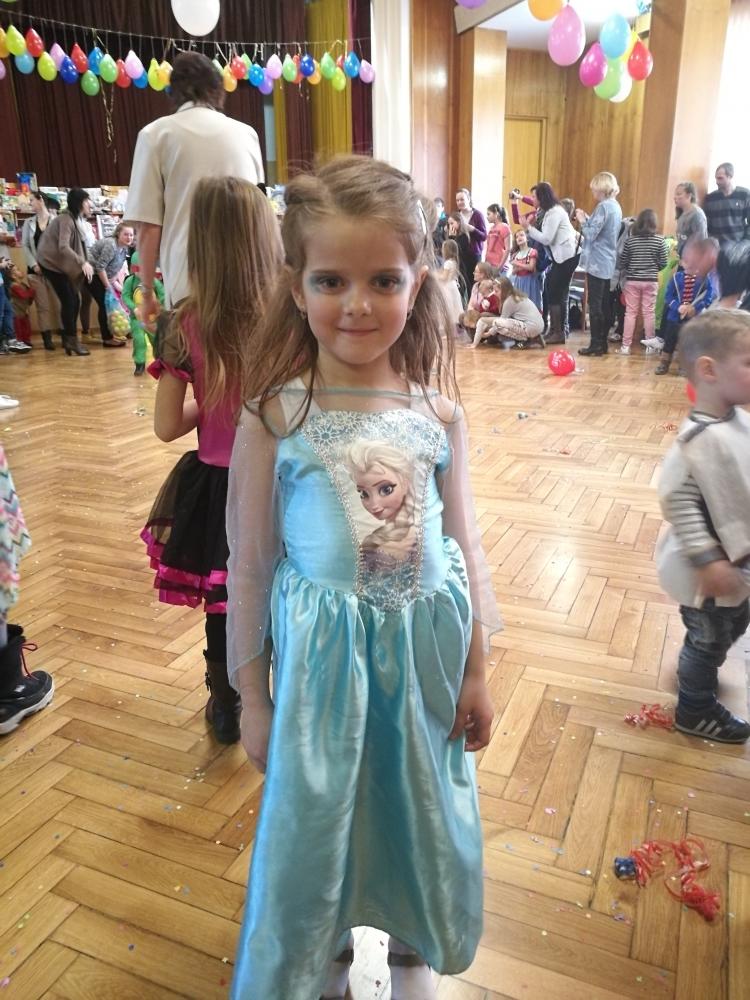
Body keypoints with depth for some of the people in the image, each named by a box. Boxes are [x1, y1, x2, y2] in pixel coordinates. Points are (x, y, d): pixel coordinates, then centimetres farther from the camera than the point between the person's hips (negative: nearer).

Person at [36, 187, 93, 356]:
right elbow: (63, 247, -30)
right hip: (51, 262, -9)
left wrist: (84, 264, -5)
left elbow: (76, 246, 6)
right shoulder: (66, 219, -20)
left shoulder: (77, 219, 7)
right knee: (68, 301, -10)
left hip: (61, 264, 9)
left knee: (74, 300, 7)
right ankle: (72, 339, -3)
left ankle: (69, 338, 16)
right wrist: (83, 263, -37)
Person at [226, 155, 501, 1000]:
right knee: (315, 818, 16)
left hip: (425, 649, 3)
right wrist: (252, 695, 0)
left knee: (422, 809, 21)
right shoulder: (273, 418, -13)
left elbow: (463, 547, 3)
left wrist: (474, 670, 7)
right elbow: (250, 566, -6)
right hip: (322, 654, -2)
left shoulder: (436, 412, -6)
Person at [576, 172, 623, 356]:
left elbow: (591, 234, -18)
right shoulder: (615, 206, 14)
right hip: (608, 263, 9)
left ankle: (596, 345, -5)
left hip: (597, 263, -9)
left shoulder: (603, 206, -14)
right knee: (604, 304, 11)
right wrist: (588, 218, 10)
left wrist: (582, 221, -3)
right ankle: (602, 343, 15)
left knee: (595, 305, -6)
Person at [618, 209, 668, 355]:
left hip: (632, 280, 0)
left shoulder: (630, 239, -3)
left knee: (630, 312, 4)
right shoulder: (659, 240, -3)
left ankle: (626, 345, 4)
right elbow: (663, 263, 0)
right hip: (651, 281, 0)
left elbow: (621, 263, 0)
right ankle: (650, 344, 11)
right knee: (649, 313, 6)